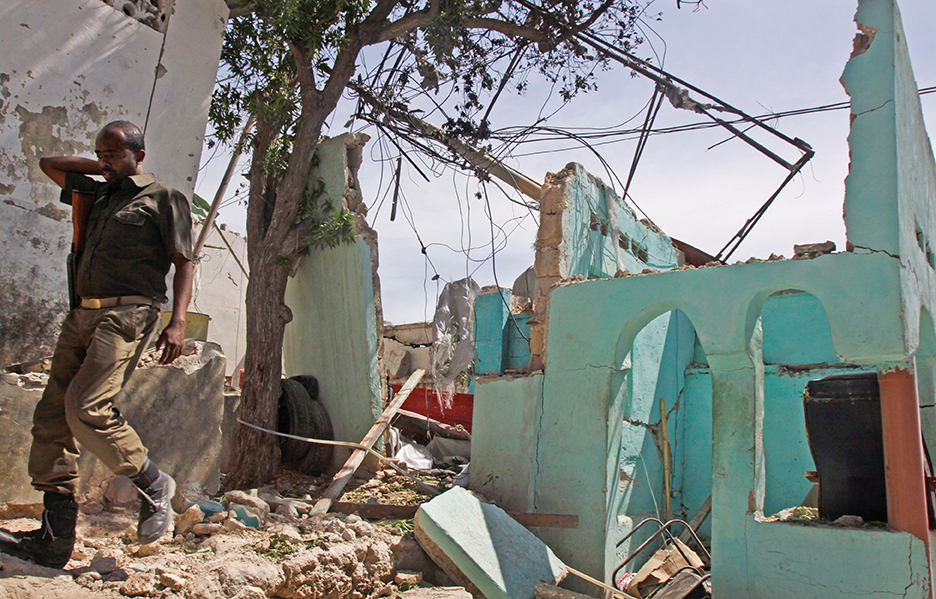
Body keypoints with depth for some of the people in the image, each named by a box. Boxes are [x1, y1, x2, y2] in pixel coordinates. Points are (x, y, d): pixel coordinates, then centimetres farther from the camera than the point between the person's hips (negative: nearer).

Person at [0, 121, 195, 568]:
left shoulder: (165, 199, 6)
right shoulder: (99, 195, 26)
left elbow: (184, 263, -2)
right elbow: (49, 164, 40)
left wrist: (178, 321, -14)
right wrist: (102, 168, 28)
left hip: (126, 314, -7)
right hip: (83, 314, 7)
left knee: (86, 407, -23)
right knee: (51, 415, -2)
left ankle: (153, 484, -2)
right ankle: (55, 539, 2)